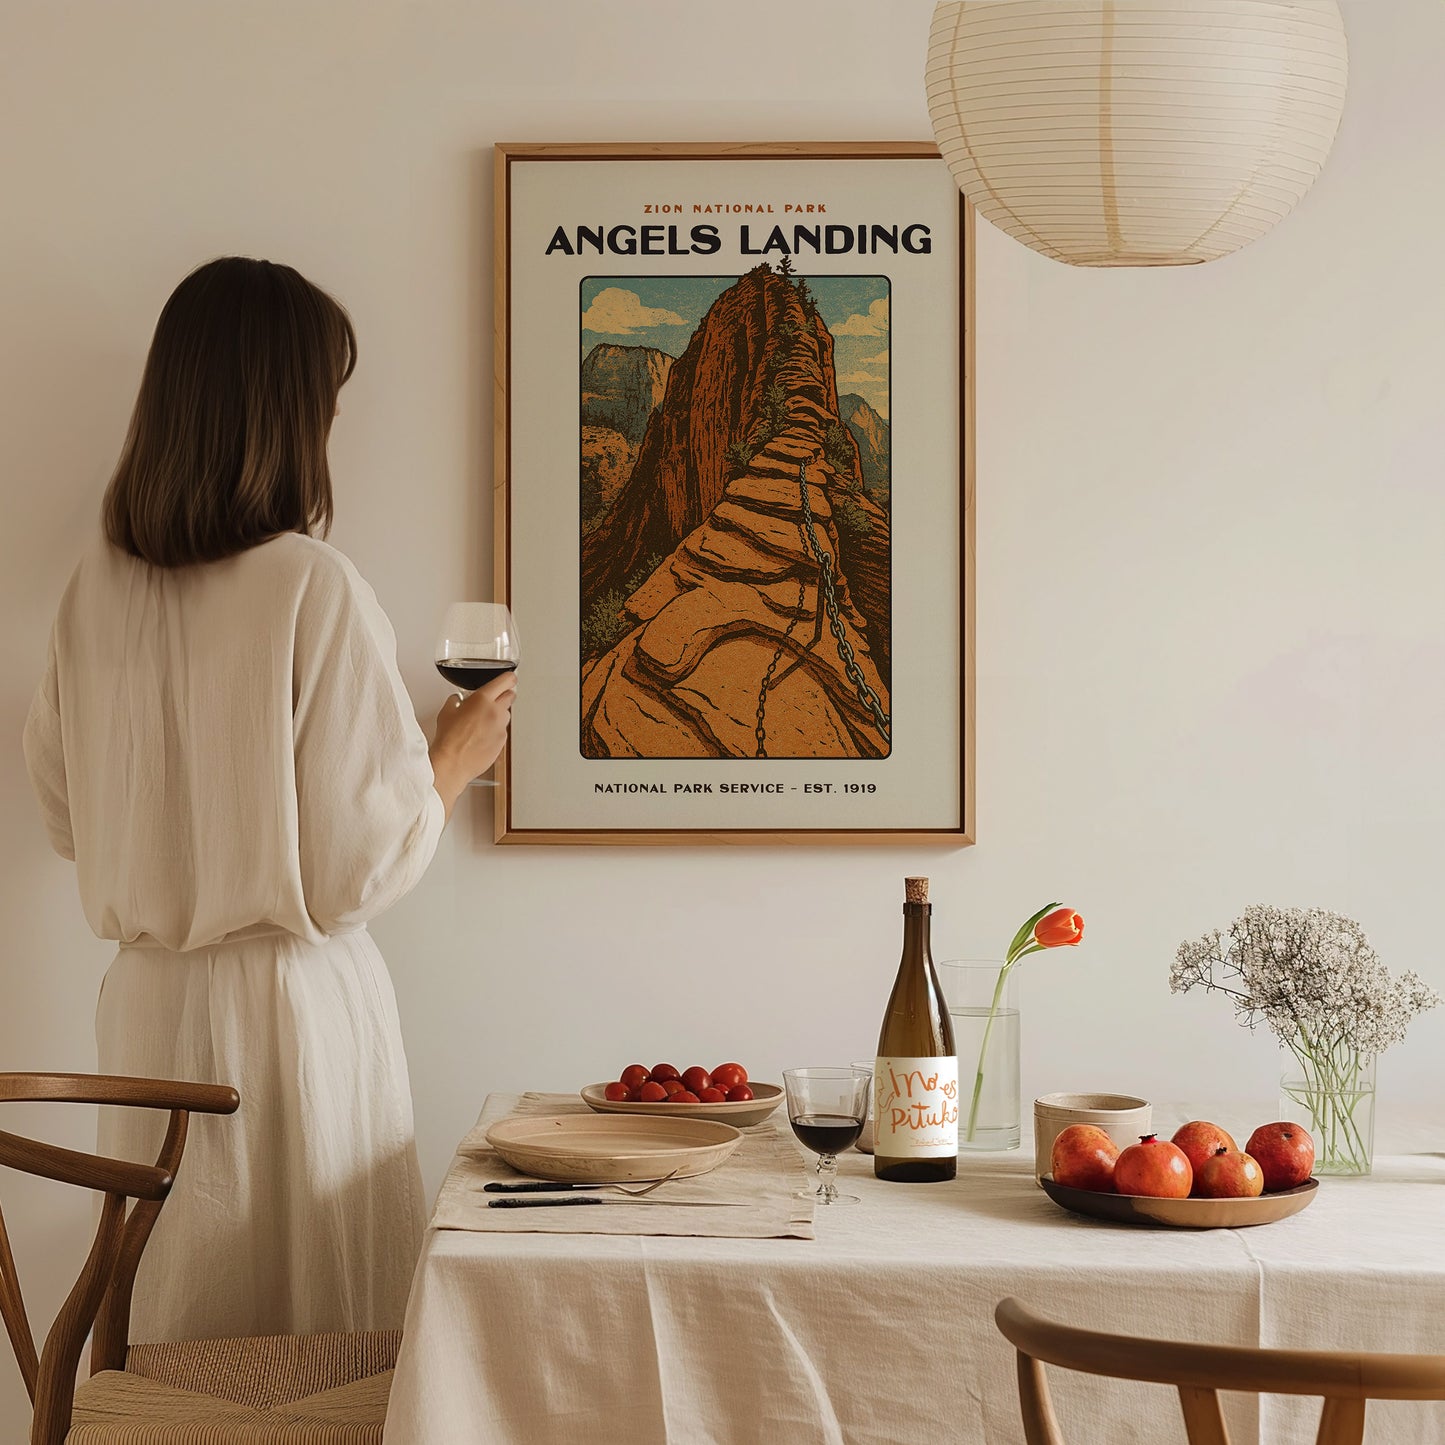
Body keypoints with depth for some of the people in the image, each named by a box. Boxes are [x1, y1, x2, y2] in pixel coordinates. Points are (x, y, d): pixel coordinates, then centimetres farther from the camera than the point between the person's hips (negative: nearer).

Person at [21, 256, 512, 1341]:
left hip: (146, 1004, 6)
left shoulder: (99, 586, 0)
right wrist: (456, 757, 3)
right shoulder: (315, 589, -17)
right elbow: (363, 864, -14)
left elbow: (67, 816, 11)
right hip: (291, 1005, -6)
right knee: (320, 1326, 7)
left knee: (174, 1330, 15)